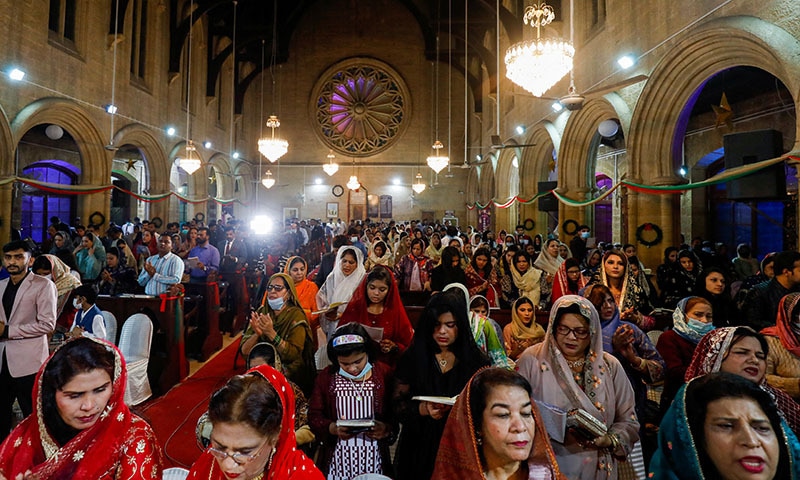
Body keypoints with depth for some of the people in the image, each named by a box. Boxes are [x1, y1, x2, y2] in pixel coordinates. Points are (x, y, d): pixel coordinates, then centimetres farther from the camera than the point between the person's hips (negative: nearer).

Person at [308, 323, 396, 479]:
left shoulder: (384, 374, -4)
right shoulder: (326, 377, -1)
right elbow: (314, 416, 2)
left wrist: (388, 429, -20)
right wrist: (332, 428, -16)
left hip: (373, 459, 0)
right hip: (338, 459, 1)